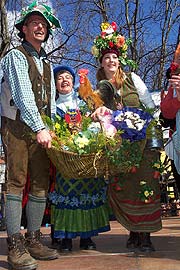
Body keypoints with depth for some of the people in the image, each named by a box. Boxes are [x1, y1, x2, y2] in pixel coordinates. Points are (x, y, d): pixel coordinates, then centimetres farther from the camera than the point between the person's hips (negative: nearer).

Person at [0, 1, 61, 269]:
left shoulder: (47, 63, 23)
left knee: (41, 184, 4)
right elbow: (23, 96, -13)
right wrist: (40, 128, -20)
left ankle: (34, 241, 12)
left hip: (41, 129, 7)